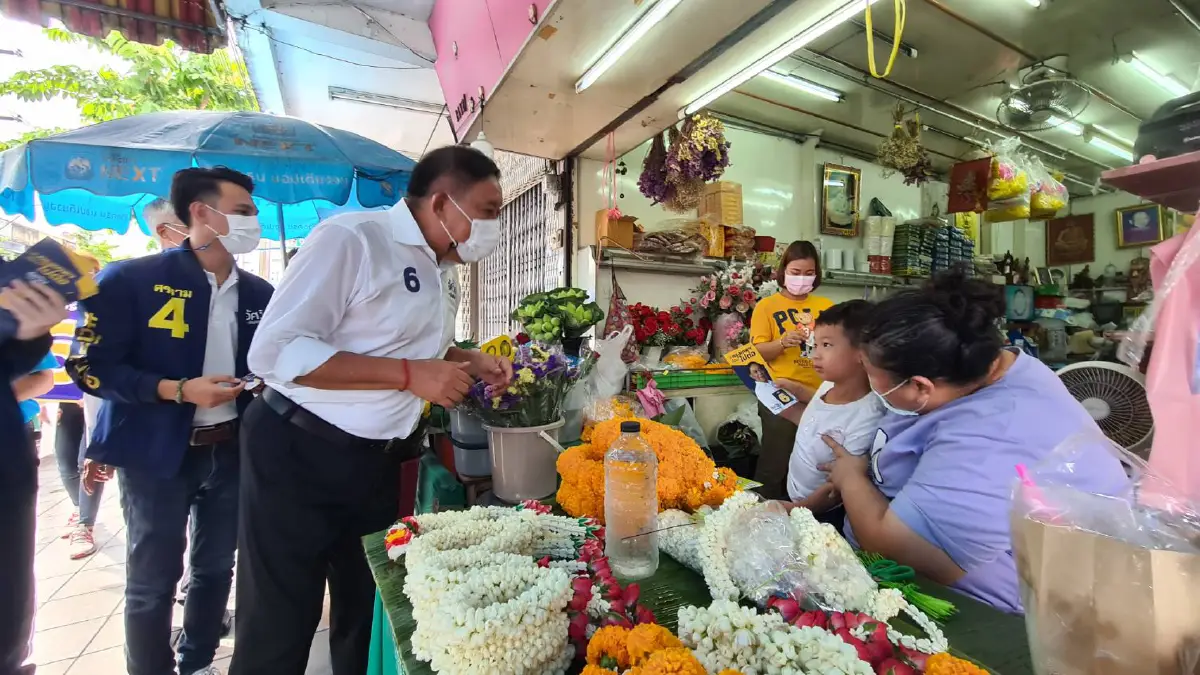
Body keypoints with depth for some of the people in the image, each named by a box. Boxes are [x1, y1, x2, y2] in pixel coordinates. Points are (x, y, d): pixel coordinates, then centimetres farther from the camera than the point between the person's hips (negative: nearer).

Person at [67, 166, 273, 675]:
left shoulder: (258, 293, 4)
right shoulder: (131, 280, -9)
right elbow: (91, 366, -10)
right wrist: (179, 390, -20)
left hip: (232, 451, 5)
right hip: (157, 454, -4)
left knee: (216, 568, 17)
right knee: (153, 580, 9)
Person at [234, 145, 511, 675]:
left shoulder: (432, 267, 8)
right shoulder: (352, 237, -18)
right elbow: (273, 351, -23)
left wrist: (469, 362, 3)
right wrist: (410, 374, -26)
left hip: (376, 462, 8)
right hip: (297, 454, -7)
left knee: (368, 609, 21)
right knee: (279, 627, 10)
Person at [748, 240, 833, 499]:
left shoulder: (825, 306, 9)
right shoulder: (767, 305, 0)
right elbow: (756, 352, -4)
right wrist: (783, 343, -22)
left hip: (818, 396, 3)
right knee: (774, 466, 2)